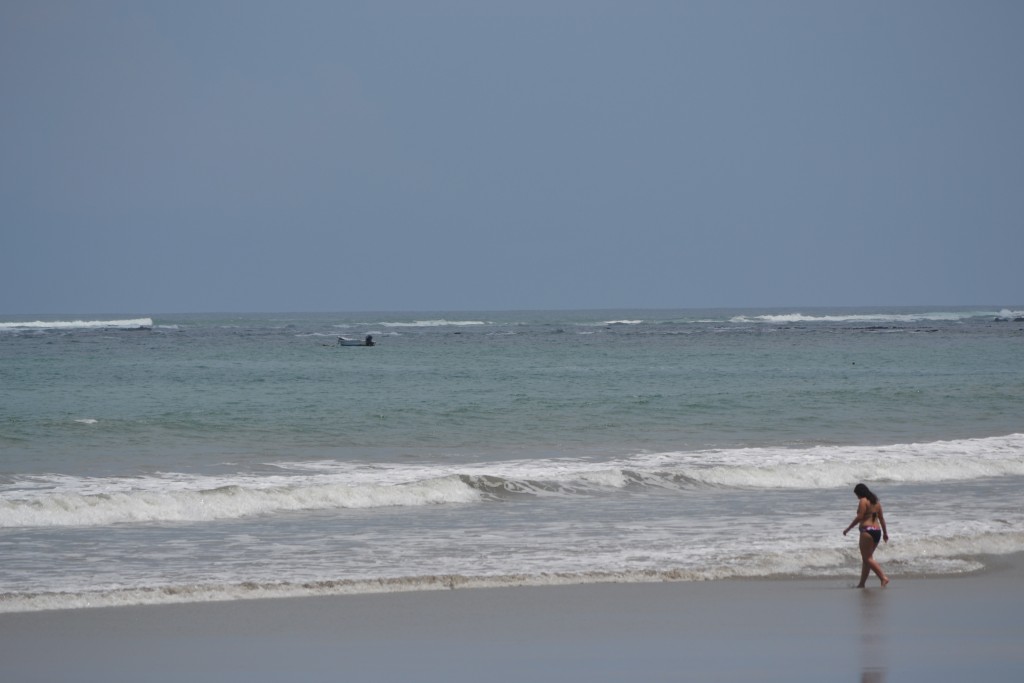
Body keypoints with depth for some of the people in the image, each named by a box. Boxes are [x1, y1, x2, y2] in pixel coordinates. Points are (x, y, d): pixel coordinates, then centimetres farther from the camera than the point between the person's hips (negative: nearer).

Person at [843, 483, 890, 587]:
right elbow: (881, 518, 19)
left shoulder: (863, 501, -8)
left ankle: (884, 578, -19)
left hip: (867, 531, -9)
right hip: (877, 531, 9)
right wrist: (885, 533, 26)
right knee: (867, 558, 14)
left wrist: (848, 529, -7)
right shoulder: (876, 501, 16)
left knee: (868, 558, -7)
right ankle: (862, 583, 16)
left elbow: (859, 517, -15)